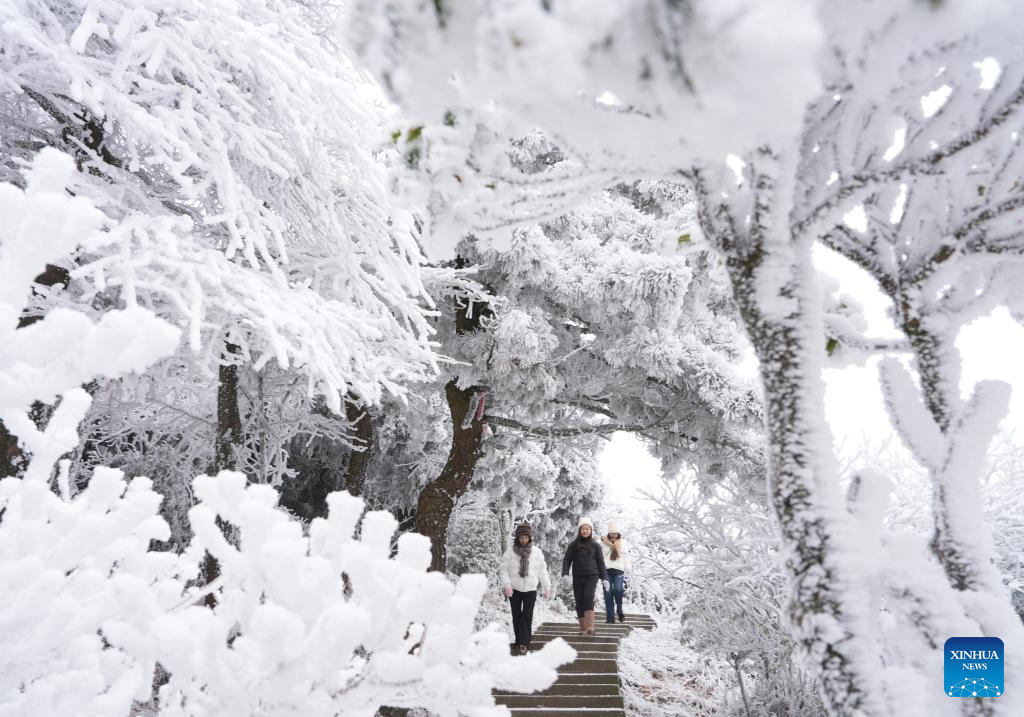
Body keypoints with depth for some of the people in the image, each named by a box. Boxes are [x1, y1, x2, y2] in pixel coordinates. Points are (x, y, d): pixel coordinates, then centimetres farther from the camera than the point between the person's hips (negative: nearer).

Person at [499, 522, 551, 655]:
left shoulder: (536, 552, 2)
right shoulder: (510, 552, -3)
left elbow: (542, 571, 7)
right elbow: (503, 569, -1)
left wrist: (546, 587, 5)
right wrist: (507, 584, -14)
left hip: (530, 589, 0)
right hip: (514, 589, 1)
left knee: (527, 616, -9)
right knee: (516, 616, 8)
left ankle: (524, 643, -10)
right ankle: (519, 642, 19)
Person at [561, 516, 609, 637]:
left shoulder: (595, 546, 7)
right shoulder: (573, 545, 7)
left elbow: (601, 563, 10)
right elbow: (566, 560, 4)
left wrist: (604, 578, 4)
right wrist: (565, 575, -10)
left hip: (591, 576, -2)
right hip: (577, 577, 2)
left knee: (588, 597, -22)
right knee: (579, 603, 2)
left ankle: (590, 627, -28)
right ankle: (582, 629, 10)